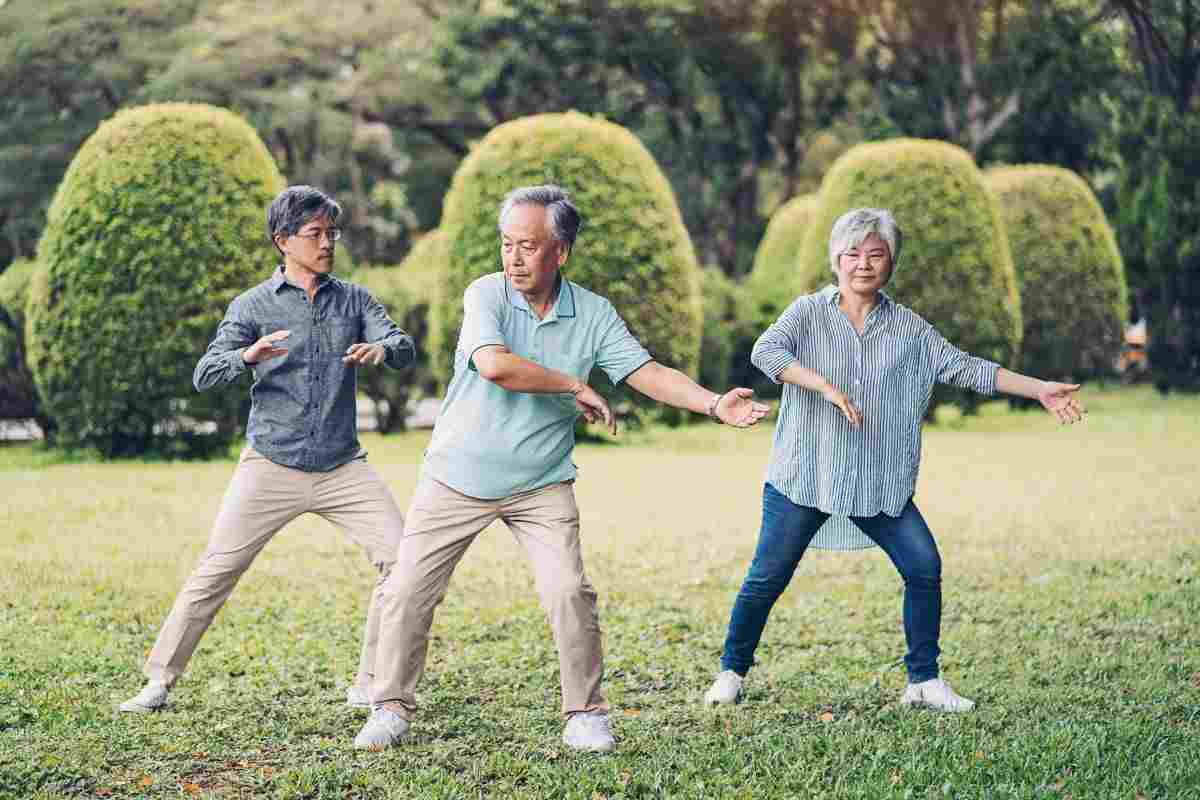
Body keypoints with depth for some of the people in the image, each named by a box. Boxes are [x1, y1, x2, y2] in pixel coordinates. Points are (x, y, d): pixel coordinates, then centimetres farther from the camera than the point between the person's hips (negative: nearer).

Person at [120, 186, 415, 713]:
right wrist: (249, 356, -31)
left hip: (342, 467, 2)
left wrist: (381, 349, -31)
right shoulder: (254, 305, 0)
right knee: (215, 571, -4)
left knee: (402, 558, -9)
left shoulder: (353, 300, 7)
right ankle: (159, 682, 8)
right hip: (270, 467, -2)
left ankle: (370, 685, 3)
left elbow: (403, 347, -6)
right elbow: (204, 376, -10)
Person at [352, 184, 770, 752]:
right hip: (457, 475, -1)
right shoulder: (486, 295, -13)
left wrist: (715, 404, -23)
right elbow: (494, 365, -29)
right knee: (406, 592, -2)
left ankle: (585, 714, 5)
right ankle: (391, 709, 15)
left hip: (541, 485, 1)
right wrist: (576, 387, -20)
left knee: (569, 592, -12)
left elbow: (648, 374, -8)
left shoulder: (594, 314, -3)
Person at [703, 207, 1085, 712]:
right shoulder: (808, 312, -1)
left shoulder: (908, 329, 8)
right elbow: (765, 352, -18)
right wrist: (827, 387, -31)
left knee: (924, 569, -4)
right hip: (804, 477, -3)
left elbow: (963, 368, 6)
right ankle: (731, 673, 17)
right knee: (767, 577, 0)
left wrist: (1039, 389, 0)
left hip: (879, 481, 3)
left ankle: (924, 681, 9)